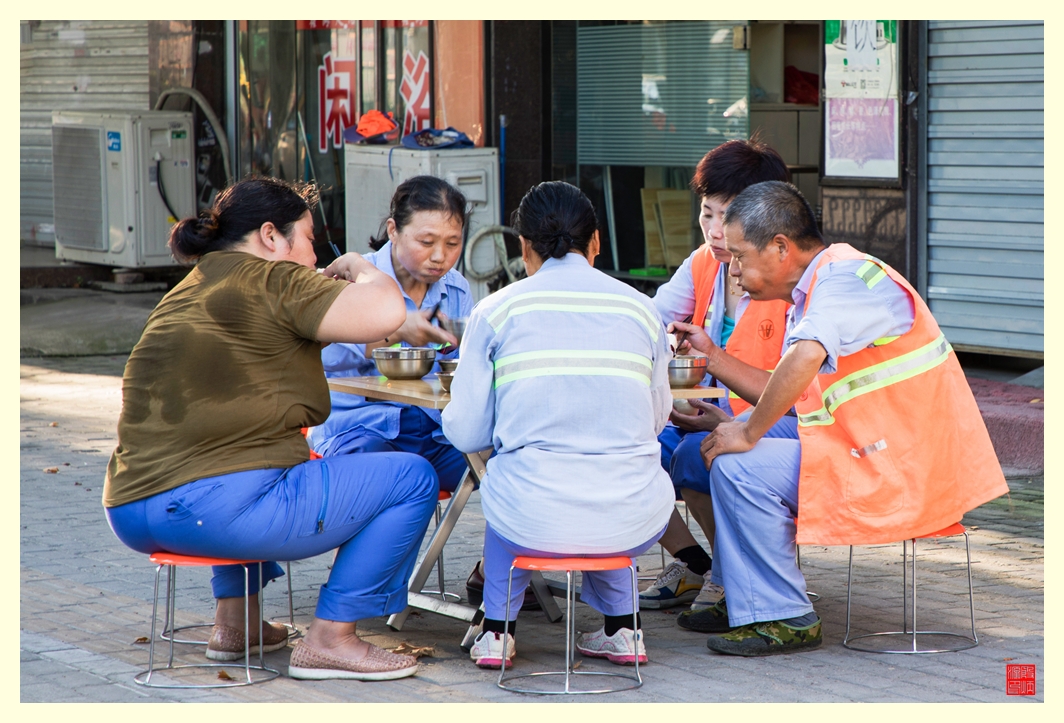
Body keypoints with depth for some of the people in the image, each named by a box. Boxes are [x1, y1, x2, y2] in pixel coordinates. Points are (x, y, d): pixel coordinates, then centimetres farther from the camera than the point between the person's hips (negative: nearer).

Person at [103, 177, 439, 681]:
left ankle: (234, 620, 33)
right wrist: (362, 269, 8)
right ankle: (329, 639, 3)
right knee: (412, 479, 1)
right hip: (220, 507, -10)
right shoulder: (271, 281, -5)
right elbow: (385, 313, -15)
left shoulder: (188, 292, 24)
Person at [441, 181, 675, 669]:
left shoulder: (495, 311, 1)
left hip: (533, 520, -1)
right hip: (633, 524, 1)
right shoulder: (642, 309, 6)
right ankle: (620, 628, 36)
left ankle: (496, 630, 37)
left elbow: (466, 433, 5)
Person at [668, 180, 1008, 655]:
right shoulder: (811, 291, 15)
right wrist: (712, 358, 17)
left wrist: (749, 433, -26)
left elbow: (805, 358, -36)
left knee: (739, 467, -16)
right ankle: (743, 595, 23)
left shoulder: (846, 277, -17)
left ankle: (782, 619, -8)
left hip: (899, 471, -11)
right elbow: (787, 394, 18)